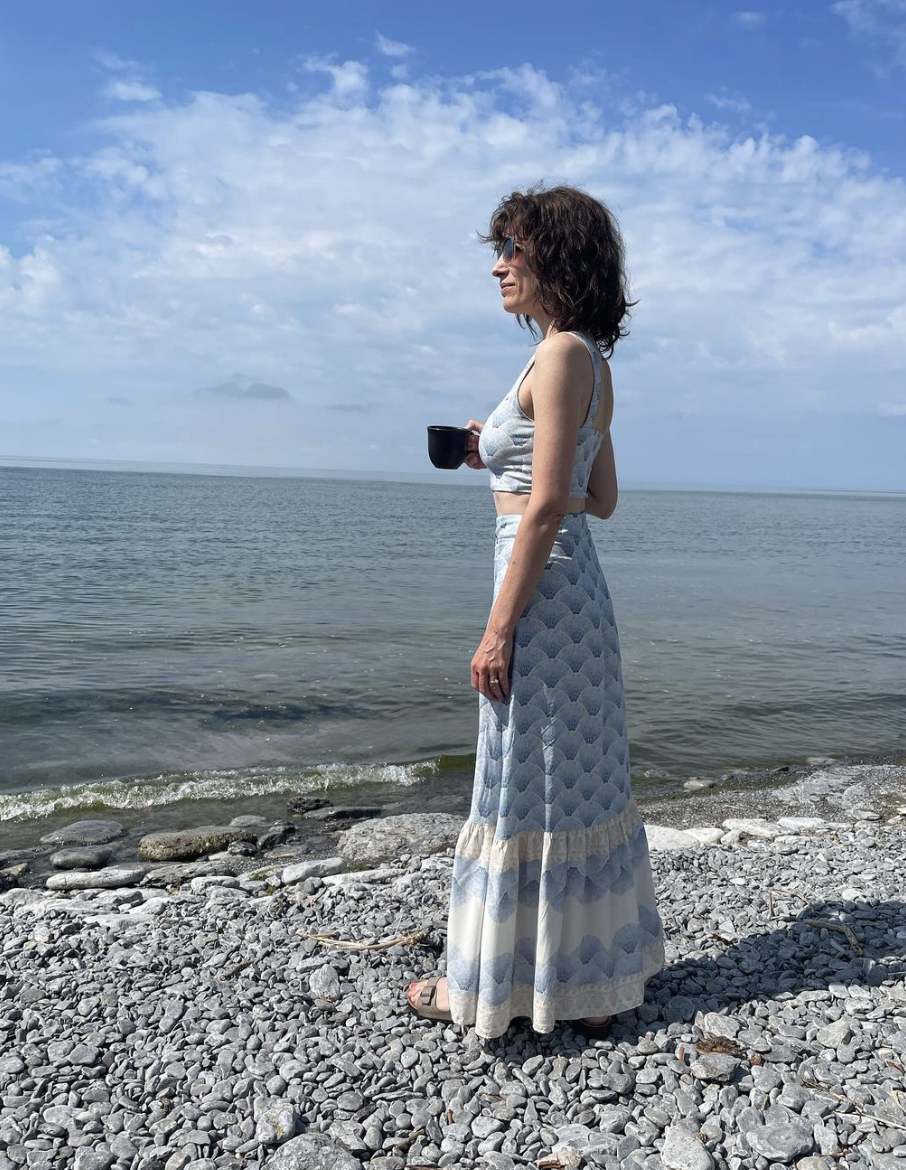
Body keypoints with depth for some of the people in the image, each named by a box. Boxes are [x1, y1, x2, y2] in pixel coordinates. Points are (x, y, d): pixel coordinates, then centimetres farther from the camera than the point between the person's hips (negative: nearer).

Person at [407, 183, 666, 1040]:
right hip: (576, 588, 10)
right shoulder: (591, 365, 16)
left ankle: (495, 982, 20)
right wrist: (500, 456, 18)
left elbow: (547, 509, -20)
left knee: (527, 791, 2)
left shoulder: (561, 355, -13)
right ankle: (594, 980, 29)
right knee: (576, 785, 15)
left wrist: (499, 629, -18)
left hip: (543, 592, -10)